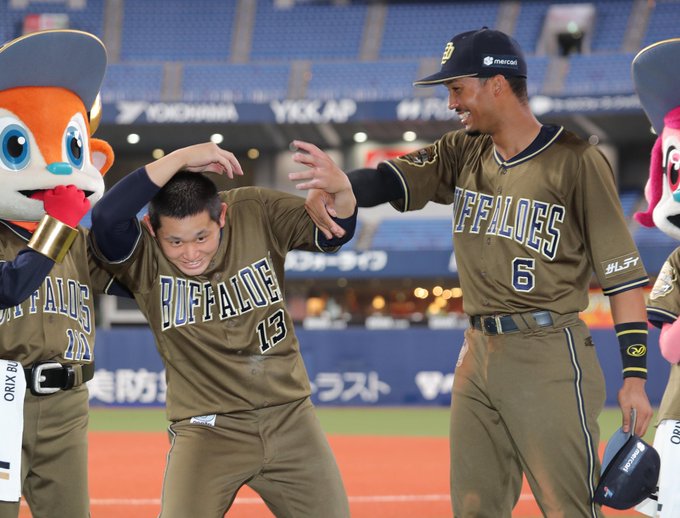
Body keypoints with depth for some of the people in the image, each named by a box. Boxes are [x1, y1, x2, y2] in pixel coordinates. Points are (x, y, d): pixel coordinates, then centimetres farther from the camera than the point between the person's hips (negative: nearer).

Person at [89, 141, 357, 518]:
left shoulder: (258, 213, -6)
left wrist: (340, 189, -31)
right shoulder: (142, 257, -14)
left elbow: (334, 232, -8)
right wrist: (180, 158, -32)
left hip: (290, 421, 3)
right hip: (206, 431, -3)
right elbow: (106, 217, -33)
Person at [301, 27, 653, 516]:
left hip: (550, 360, -7)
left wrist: (636, 375, -14)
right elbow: (392, 178, 3)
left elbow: (623, 273, -9)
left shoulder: (576, 162, -8)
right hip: (479, 353, 7)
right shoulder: (464, 152, 12)